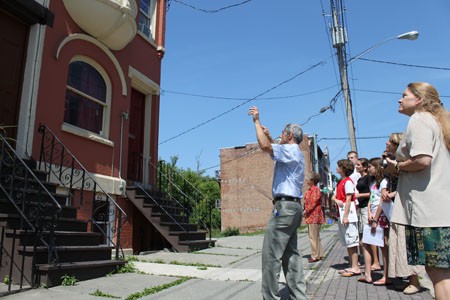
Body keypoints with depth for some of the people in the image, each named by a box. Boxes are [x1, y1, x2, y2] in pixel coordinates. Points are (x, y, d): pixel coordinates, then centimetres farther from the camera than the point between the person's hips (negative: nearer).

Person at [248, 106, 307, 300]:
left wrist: (257, 121, -13)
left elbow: (265, 146, -24)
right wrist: (269, 137, 39)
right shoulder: (295, 153, 23)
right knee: (291, 253, 12)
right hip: (293, 206, 11)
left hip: (285, 206, -11)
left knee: (271, 254, -8)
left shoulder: (291, 150, -8)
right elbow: (274, 151, 43)